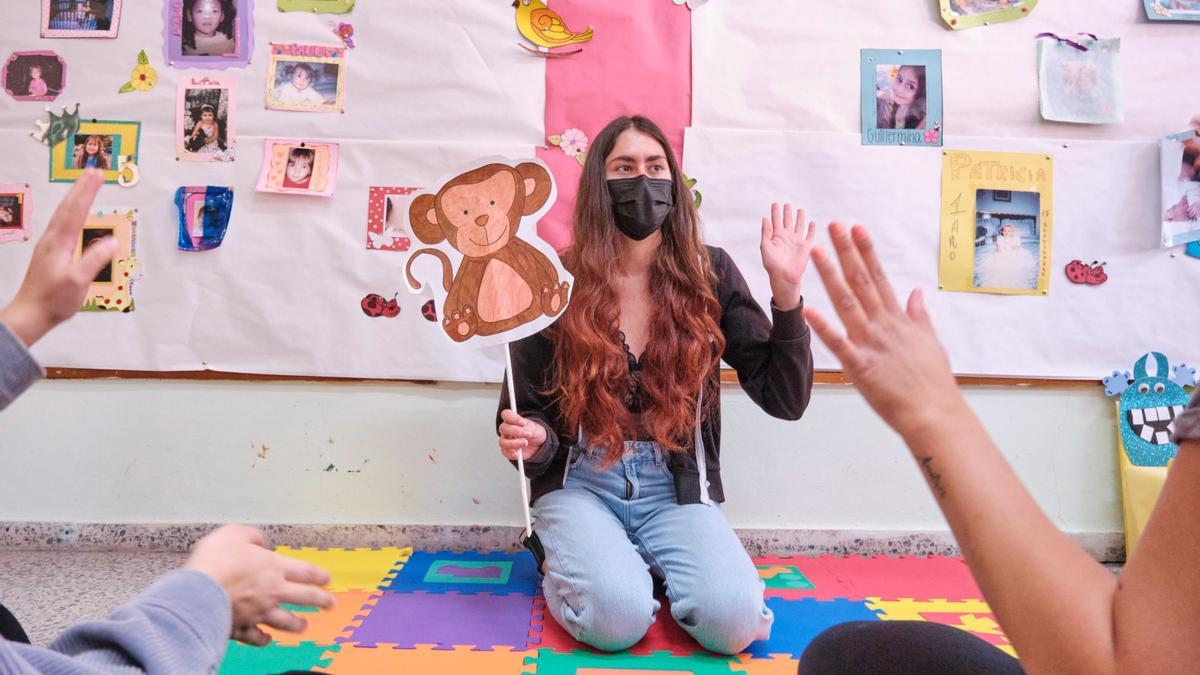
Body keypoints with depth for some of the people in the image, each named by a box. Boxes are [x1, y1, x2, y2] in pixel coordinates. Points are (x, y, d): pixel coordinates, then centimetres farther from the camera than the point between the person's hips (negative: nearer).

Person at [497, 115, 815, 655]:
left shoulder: (709, 275, 0)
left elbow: (784, 400, -3)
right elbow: (528, 412, 3)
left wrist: (786, 291, -14)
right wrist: (532, 439, -21)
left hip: (677, 489, 2)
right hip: (580, 484, -1)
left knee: (734, 620, -22)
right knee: (618, 614, -28)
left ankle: (647, 564, 11)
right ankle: (566, 565, 8)